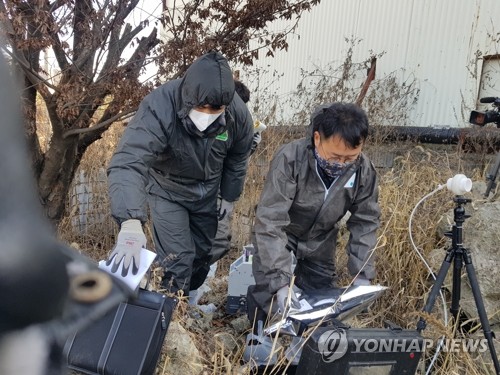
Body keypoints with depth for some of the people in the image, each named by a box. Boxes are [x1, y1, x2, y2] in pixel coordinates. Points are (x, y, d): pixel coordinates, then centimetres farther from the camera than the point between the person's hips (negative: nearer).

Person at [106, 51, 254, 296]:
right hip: (166, 190, -4)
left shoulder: (238, 113, -23)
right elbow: (127, 164, -48)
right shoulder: (158, 108, -37)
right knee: (178, 258, -11)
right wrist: (131, 222, -61)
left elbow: (237, 158, -4)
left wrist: (229, 196, 6)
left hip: (206, 191, 4)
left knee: (202, 251, 18)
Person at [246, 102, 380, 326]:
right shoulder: (290, 159, -35)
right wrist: (280, 280, -42)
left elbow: (365, 222, -8)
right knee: (267, 291, -13)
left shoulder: (364, 170, -20)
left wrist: (362, 274, -14)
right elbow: (270, 221, -37)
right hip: (277, 233, -3)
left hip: (320, 239, 4)